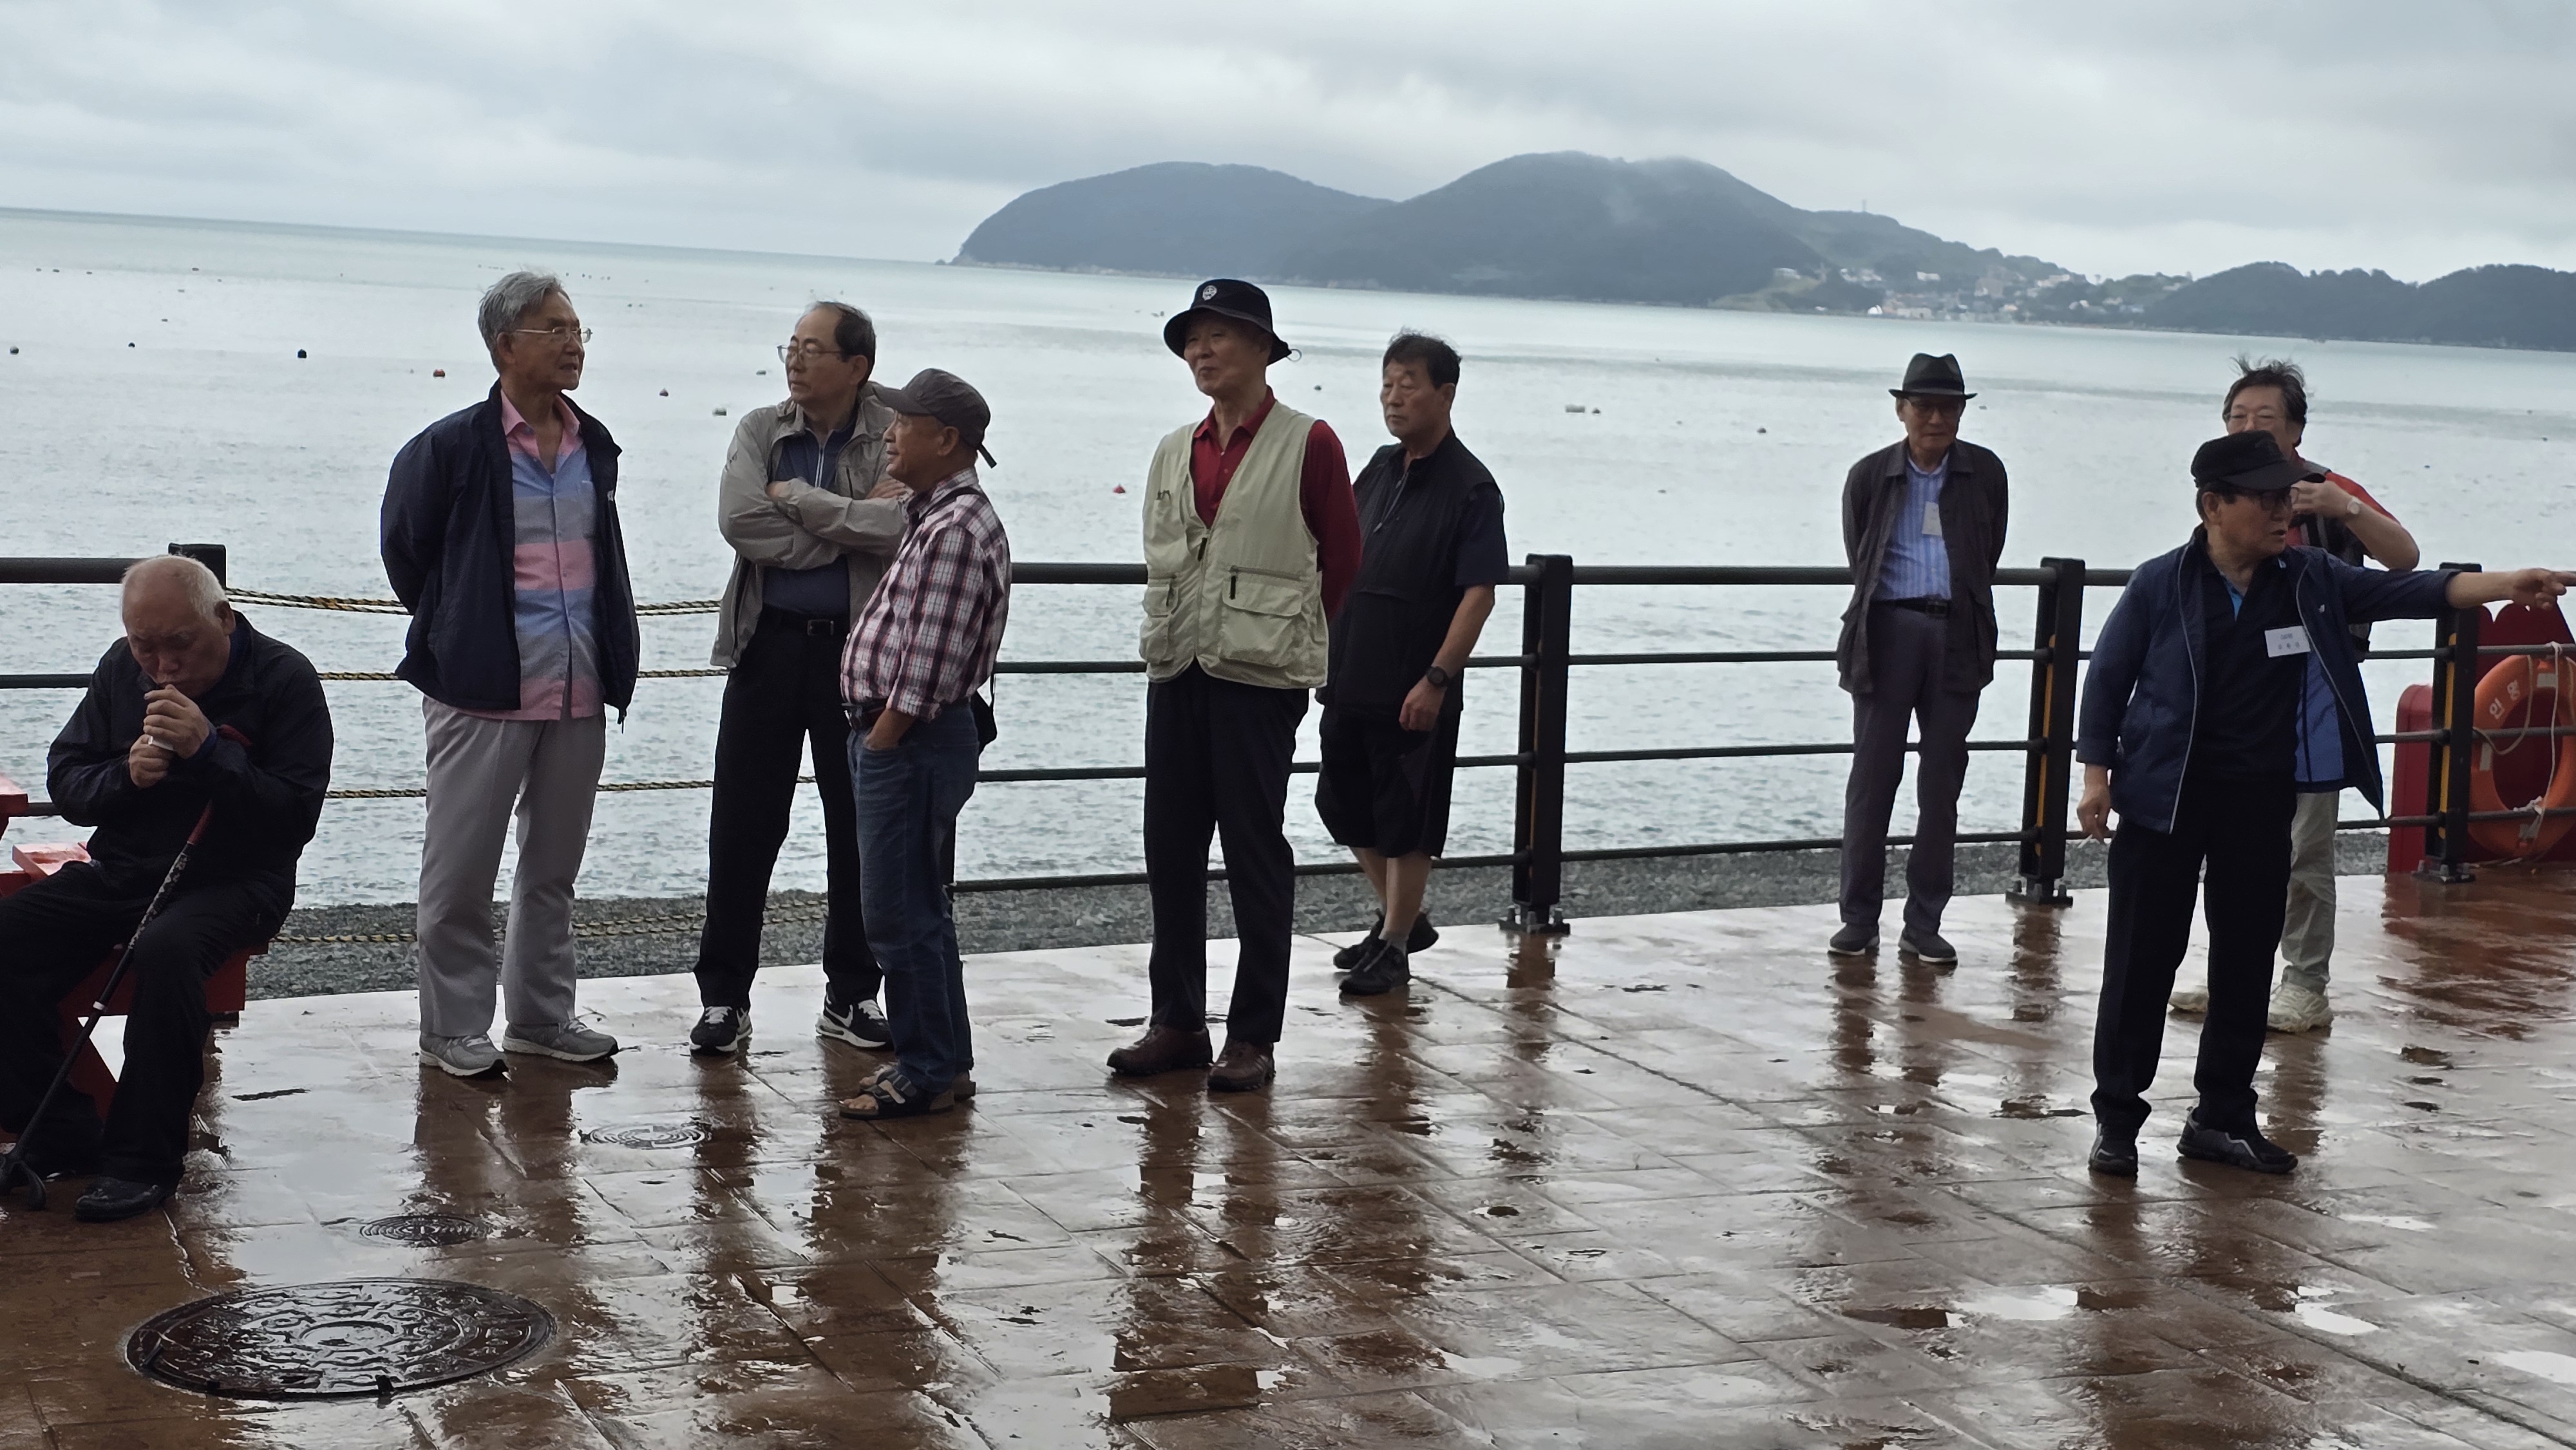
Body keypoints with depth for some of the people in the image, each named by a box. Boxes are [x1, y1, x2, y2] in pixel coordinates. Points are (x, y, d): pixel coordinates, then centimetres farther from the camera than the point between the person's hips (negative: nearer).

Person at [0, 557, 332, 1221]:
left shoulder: (285, 680, -8)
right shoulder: (122, 669, 8)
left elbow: (296, 818, -15)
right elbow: (64, 779, 11)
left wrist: (209, 750, -25)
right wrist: (125, 774, -11)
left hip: (233, 879, -5)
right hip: (121, 869, 5)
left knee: (166, 950, -38)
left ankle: (144, 1159, -26)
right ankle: (61, 1135, -13)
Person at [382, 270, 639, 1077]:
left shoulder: (595, 448, 9)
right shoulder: (451, 448, -9)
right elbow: (406, 552, 1)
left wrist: (613, 657, 13)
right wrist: (455, 635, 5)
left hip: (580, 691, 6)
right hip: (483, 689, -6)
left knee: (554, 863, 14)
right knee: (461, 867, 1)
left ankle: (541, 1015, 26)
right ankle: (452, 1027, 12)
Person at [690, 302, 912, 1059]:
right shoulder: (759, 430, 4)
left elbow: (903, 526, -20)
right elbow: (740, 521, -12)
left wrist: (798, 499, -14)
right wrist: (852, 523, -13)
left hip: (860, 649, -1)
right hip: (770, 644, 1)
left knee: (860, 827, 8)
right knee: (742, 826, 3)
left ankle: (851, 995, 21)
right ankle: (724, 996, 13)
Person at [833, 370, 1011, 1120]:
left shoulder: (955, 531, -19)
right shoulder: (939, 517, 14)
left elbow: (927, 669, -22)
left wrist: (878, 741, -15)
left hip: (915, 743, -11)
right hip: (907, 740, 11)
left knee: (900, 914, -4)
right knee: (918, 908, 16)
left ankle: (928, 1073, 4)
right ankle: (943, 1059, 24)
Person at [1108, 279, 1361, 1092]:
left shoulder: (1307, 445, -4)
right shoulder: (1175, 453, 13)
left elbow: (1341, 556, 2)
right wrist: (1175, 633, 14)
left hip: (1260, 675, -6)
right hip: (1177, 669, 6)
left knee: (1255, 850, -2)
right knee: (1170, 846, 7)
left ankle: (1254, 1036, 5)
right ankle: (1177, 1022, 17)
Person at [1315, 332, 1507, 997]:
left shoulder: (1469, 486, -12)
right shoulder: (1380, 470, 10)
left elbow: (1479, 592, -17)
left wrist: (1437, 679, -21)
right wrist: (1328, 655, 14)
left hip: (1415, 690, -8)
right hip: (1351, 677, 8)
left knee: (1407, 820, 2)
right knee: (1343, 805, 14)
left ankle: (1395, 944, 14)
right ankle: (1402, 916, 31)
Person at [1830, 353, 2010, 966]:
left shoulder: (1985, 473, 6)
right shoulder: (1870, 476, 3)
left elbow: (1988, 556, 13)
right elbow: (1859, 561, 11)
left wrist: (1958, 605, 12)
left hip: (1958, 635, 1)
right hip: (1889, 630, -1)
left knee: (1942, 783, 4)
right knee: (1873, 775, -1)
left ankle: (1924, 923, 10)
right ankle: (1859, 917, 6)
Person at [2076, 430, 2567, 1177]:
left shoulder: (2312, 580, 1)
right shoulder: (2161, 584, -8)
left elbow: (2405, 590, -6)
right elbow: (2108, 677, -2)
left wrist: (2508, 584, -19)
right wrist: (2097, 774, -5)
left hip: (2261, 800, 4)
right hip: (2165, 797, -4)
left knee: (2247, 961, 10)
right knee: (2143, 959, 0)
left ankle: (2223, 1116, 22)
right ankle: (2116, 1115, 10)